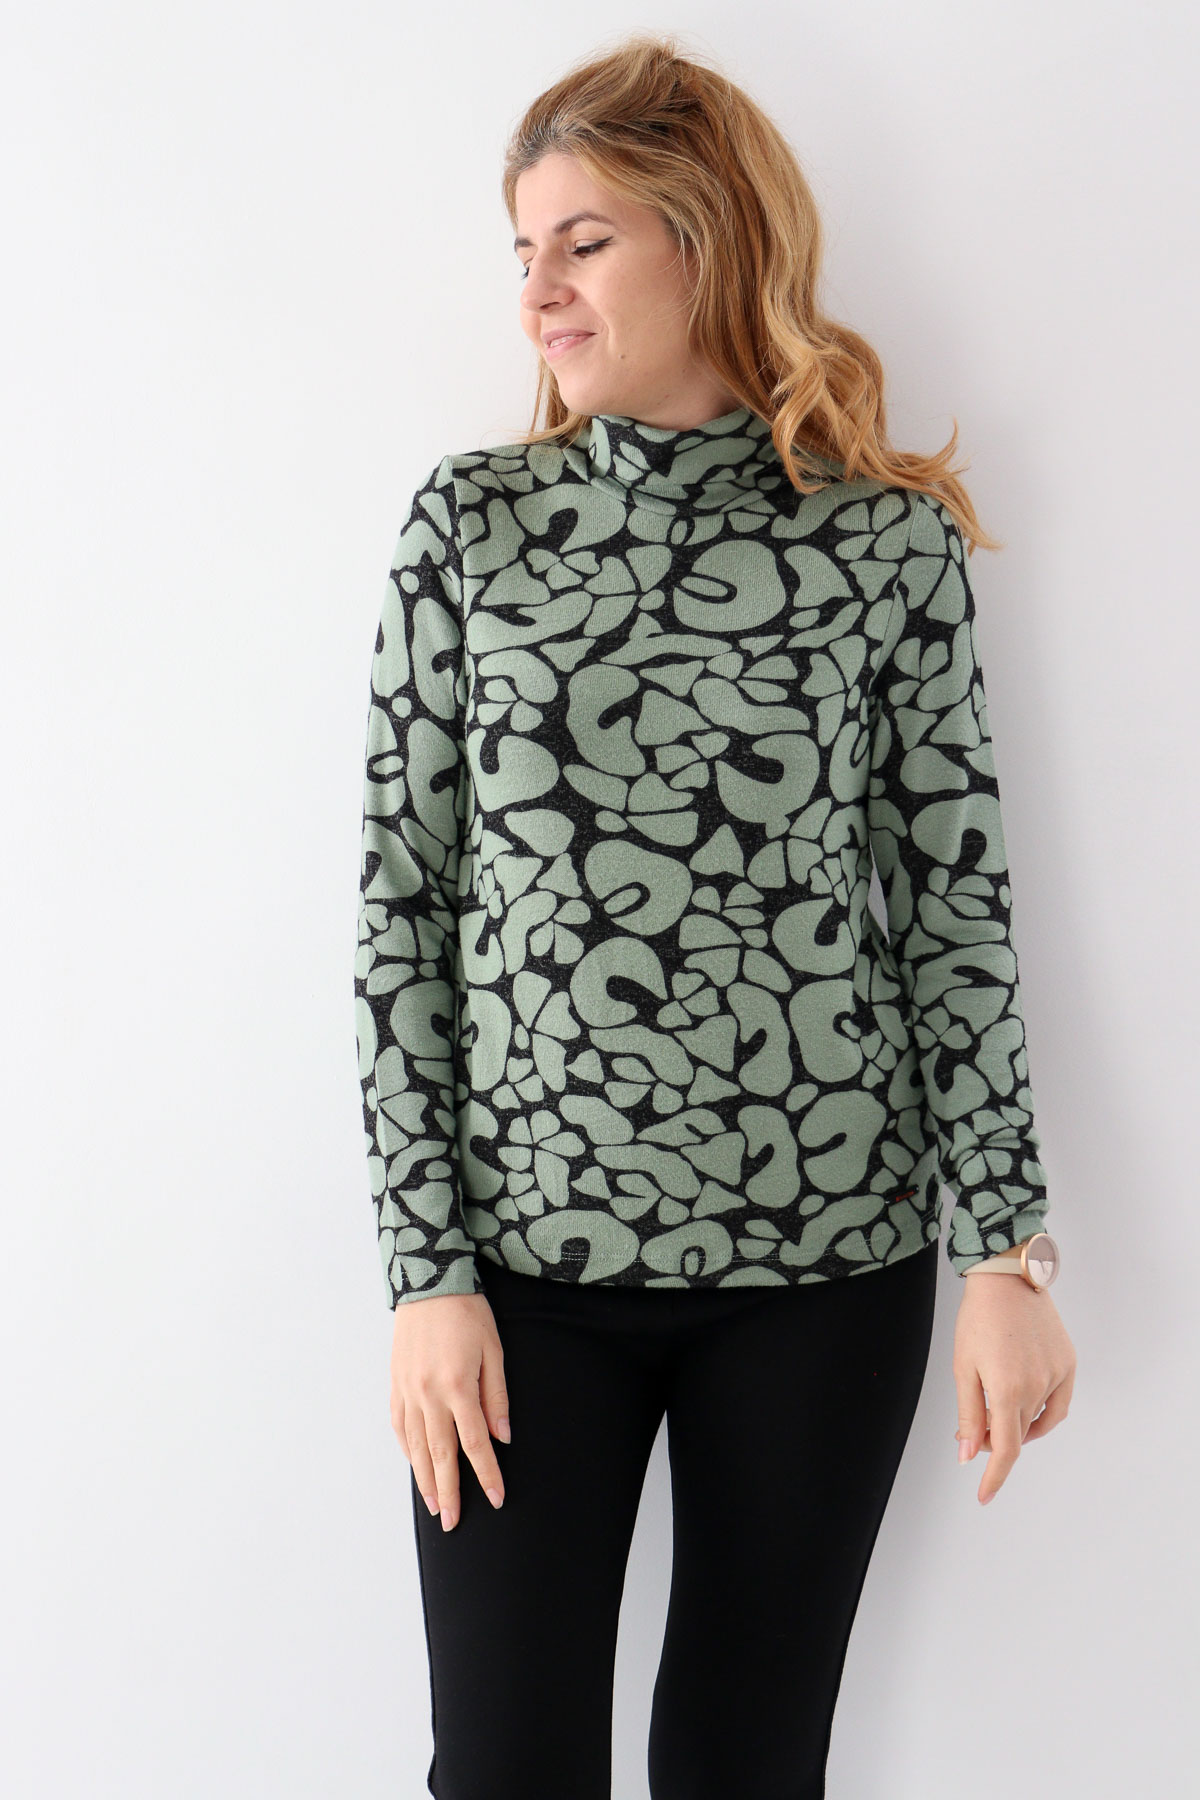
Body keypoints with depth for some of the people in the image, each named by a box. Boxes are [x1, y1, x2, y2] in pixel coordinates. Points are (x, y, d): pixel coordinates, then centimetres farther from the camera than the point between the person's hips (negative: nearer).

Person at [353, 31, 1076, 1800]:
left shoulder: (890, 542, -1)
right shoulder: (471, 523, 2)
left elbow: (960, 904, 1)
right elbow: (402, 892, 0)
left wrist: (1008, 1251, -2)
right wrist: (426, 1266, -4)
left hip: (827, 1257, 0)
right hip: (527, 1255, 1)